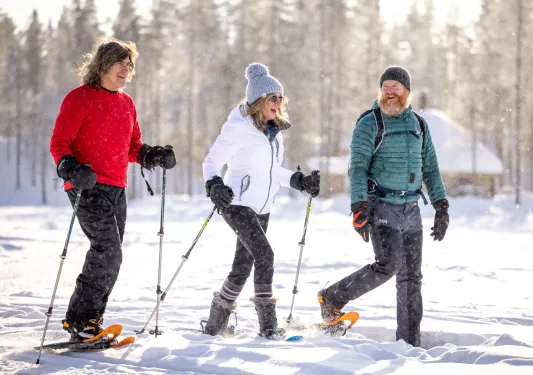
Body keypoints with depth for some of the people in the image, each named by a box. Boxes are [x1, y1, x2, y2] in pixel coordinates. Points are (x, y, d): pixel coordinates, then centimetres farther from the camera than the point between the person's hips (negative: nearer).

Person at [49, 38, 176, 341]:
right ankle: (78, 319, -11)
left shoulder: (126, 103, 17)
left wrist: (156, 156, 4)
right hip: (87, 187, -8)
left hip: (116, 190, 8)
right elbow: (59, 143, -7)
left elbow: (132, 148, 23)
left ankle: (90, 321, 13)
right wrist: (72, 169, -25)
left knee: (111, 257, 6)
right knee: (108, 251, -18)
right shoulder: (79, 98, -4)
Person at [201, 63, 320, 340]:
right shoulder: (239, 128, -12)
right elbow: (212, 161, -12)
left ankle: (215, 325, 22)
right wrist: (214, 186, -30)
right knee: (264, 255, -21)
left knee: (243, 266, 10)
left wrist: (300, 181, 11)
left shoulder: (274, 130, 12)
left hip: (261, 208, 8)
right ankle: (268, 325, -18)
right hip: (237, 203, -8)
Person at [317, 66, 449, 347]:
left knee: (411, 275, 3)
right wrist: (359, 207, -20)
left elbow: (430, 168, 16)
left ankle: (409, 341, 8)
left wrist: (441, 206, 9)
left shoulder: (418, 124, 12)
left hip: (411, 208, 6)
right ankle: (332, 297, -1)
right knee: (387, 266, -19)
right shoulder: (370, 123, -5)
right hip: (381, 205, -5)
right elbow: (357, 167, -10)